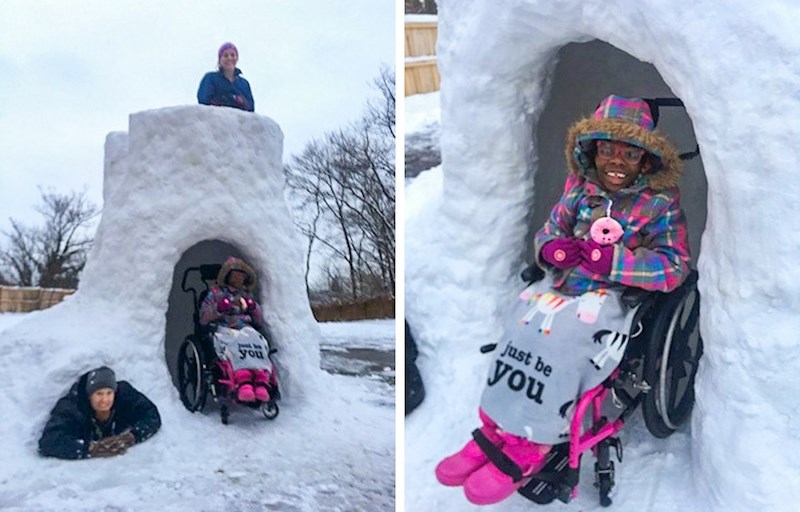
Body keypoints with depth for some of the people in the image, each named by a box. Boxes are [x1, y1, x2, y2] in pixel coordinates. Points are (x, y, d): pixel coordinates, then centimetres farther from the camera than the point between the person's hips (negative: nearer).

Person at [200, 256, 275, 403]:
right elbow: (203, 319, 11)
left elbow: (260, 322, 23)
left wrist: (253, 308, 5)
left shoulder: (247, 295, 29)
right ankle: (242, 379, -60)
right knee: (235, 343, -41)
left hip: (247, 330, 2)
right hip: (223, 330, -2)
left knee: (257, 342, -36)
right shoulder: (215, 293, 21)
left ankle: (262, 380, -54)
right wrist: (219, 309, -4)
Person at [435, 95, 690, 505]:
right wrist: (551, 248, -13)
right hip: (566, 282, 5)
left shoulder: (660, 201, -3)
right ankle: (496, 430, -14)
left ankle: (530, 447, -17)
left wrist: (613, 260, -23)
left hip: (617, 296, -4)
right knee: (524, 316, -23)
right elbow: (549, 230, 14)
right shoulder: (579, 186, 8)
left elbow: (675, 267, -9)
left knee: (560, 333, -30)